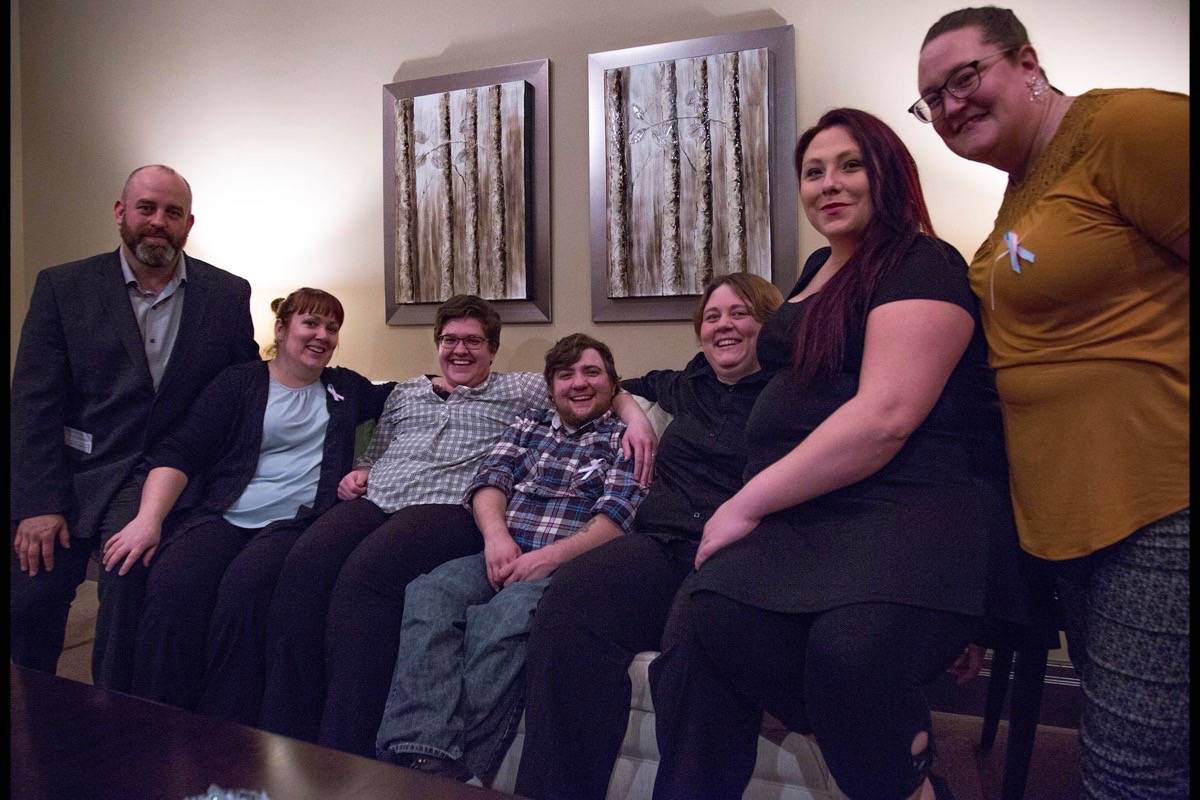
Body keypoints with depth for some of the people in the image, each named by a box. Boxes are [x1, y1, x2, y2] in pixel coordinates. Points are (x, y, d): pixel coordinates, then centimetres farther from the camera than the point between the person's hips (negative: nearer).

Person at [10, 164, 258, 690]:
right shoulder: (62, 287, 1)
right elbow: (34, 403, -2)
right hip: (70, 471, 1)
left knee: (131, 569, -25)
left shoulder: (227, 295, 2)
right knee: (27, 598, -10)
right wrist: (37, 504, -10)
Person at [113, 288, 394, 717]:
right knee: (171, 587, -32)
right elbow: (179, 452, 3)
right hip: (222, 517, 0)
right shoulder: (240, 382, 12)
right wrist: (148, 519, -11)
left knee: (243, 588, -33)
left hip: (296, 523, 0)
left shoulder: (345, 387, 22)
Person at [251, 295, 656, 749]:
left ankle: (344, 762, -30)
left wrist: (635, 415, -4)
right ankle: (282, 736, -21)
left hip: (449, 507, -4)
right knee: (303, 568, -28)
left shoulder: (519, 391, 19)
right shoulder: (404, 393, 32)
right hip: (374, 502, 5)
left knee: (364, 575, -34)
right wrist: (357, 475, 14)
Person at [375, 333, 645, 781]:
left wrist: (550, 556, -18)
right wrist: (496, 534, -10)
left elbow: (618, 516, -3)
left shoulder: (624, 438, 11)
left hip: (569, 565, -4)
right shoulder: (529, 424, 26)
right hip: (504, 556, 4)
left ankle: (462, 767, -30)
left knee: (502, 616, -35)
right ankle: (424, 755, -36)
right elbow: (490, 479, 12)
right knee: (429, 594, -26)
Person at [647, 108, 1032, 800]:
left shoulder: (922, 267, -2)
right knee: (707, 625, -25)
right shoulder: (821, 268, 24)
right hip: (802, 514, 7)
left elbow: (886, 416, -16)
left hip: (901, 509, -6)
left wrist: (748, 503, -14)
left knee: (853, 648, -37)